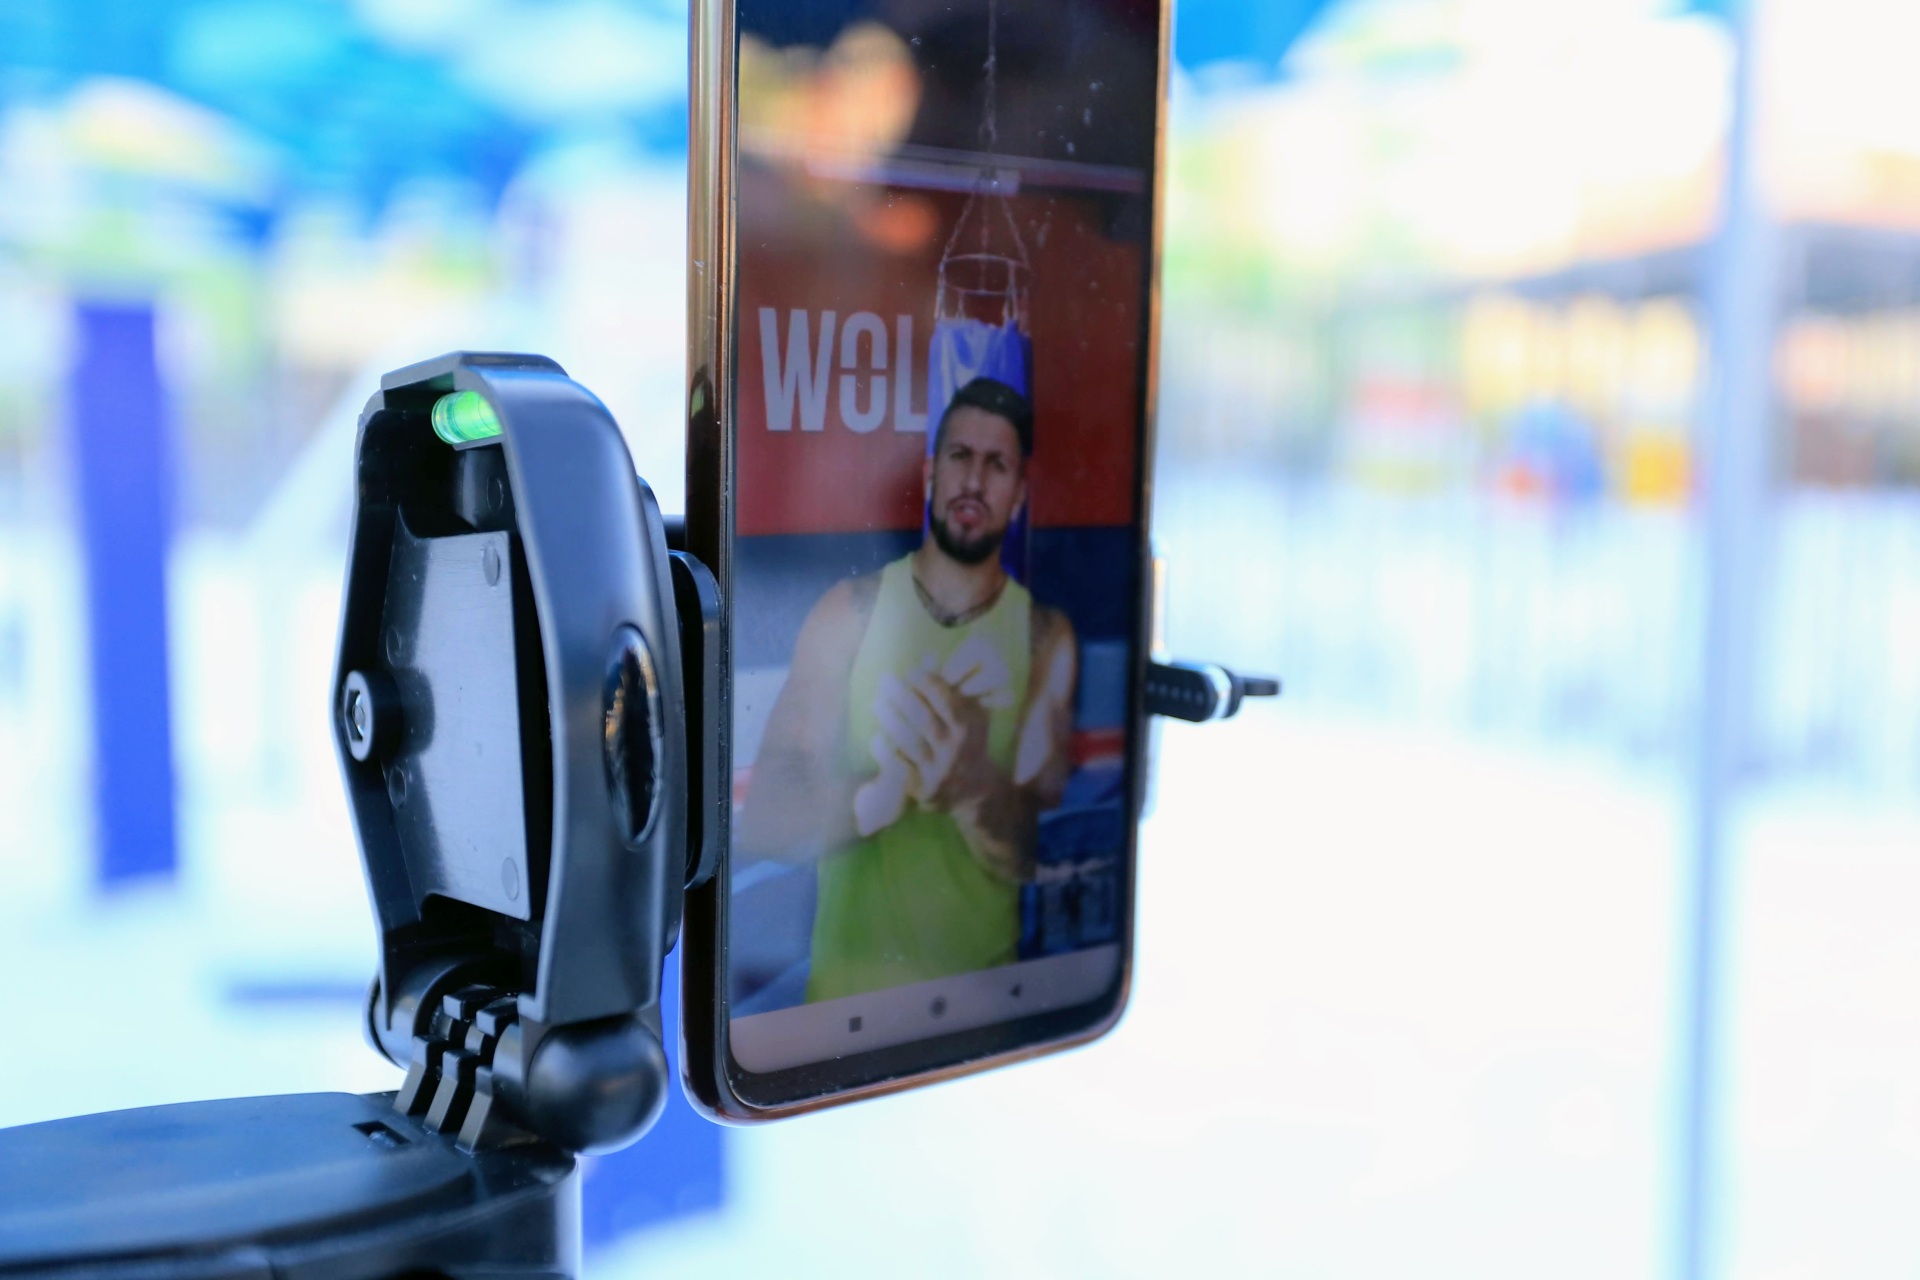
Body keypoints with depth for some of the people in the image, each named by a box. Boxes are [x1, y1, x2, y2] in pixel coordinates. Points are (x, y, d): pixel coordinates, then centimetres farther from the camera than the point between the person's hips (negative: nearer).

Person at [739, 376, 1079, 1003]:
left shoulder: (1045, 637, -3)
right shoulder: (848, 612, -4)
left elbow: (1041, 855, -4)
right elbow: (761, 821, -7)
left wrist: (974, 780, -24)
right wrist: (883, 793, -25)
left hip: (982, 980, 1)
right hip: (847, 980, 0)